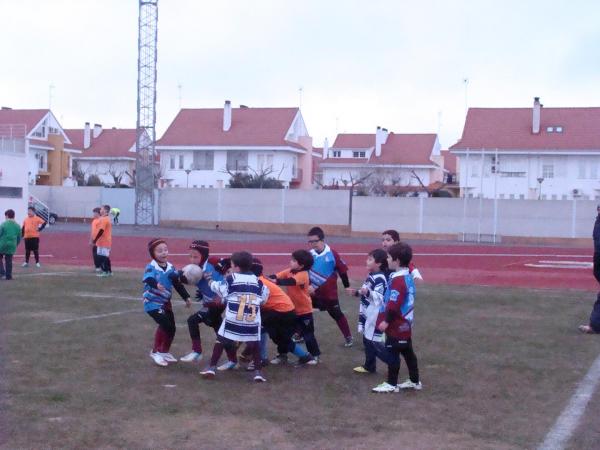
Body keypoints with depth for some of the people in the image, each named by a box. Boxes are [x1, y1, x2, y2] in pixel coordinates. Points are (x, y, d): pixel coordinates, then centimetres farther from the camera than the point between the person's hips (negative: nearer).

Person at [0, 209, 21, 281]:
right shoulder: (17, 226, 6)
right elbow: (19, 238, 11)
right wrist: (15, 245, 23)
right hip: (11, 247, 4)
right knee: (9, 261, 10)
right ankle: (8, 276, 11)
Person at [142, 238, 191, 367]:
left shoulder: (170, 267, 1)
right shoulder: (151, 267, -18)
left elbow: (178, 284, 9)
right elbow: (147, 279, -39)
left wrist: (186, 297, 7)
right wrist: (156, 285, -60)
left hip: (166, 302, 7)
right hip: (152, 302, -7)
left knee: (171, 327, 10)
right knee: (165, 324, -20)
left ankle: (165, 351, 32)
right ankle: (155, 351, -4)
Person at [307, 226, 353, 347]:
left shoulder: (332, 254, -13)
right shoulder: (310, 254, -5)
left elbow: (342, 270, -4)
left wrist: (347, 286, 1)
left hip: (329, 292, -3)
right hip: (312, 291, 4)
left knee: (337, 314, 3)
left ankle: (348, 337, 14)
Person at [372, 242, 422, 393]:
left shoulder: (398, 280, -21)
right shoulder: (408, 277, 10)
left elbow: (394, 305, -25)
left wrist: (386, 321, -18)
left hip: (396, 326, -10)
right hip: (405, 324, 10)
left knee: (392, 353, 0)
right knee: (408, 352, 16)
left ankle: (392, 384, 7)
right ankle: (415, 381, 23)